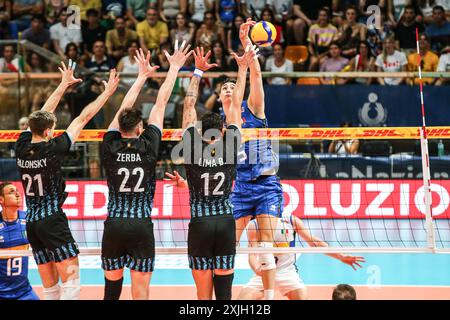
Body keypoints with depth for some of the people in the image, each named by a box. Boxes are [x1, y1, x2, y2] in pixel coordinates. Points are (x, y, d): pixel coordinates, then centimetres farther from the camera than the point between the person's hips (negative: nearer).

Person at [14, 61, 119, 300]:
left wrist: (64, 84, 24)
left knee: (49, 288, 9)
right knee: (72, 280, -7)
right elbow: (83, 118, -8)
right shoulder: (52, 149, -14)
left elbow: (43, 114, 15)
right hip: (52, 219, -7)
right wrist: (108, 92, -1)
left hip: (31, 223, 7)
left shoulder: (22, 146, 1)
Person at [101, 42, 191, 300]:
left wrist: (143, 75, 25)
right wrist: (174, 68, 13)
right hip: (141, 226, -2)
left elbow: (124, 109, 14)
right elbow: (161, 104, 4)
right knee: (140, 292, -1)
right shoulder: (148, 146, -4)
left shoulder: (110, 146, 0)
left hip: (113, 226, 2)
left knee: (112, 287, 11)